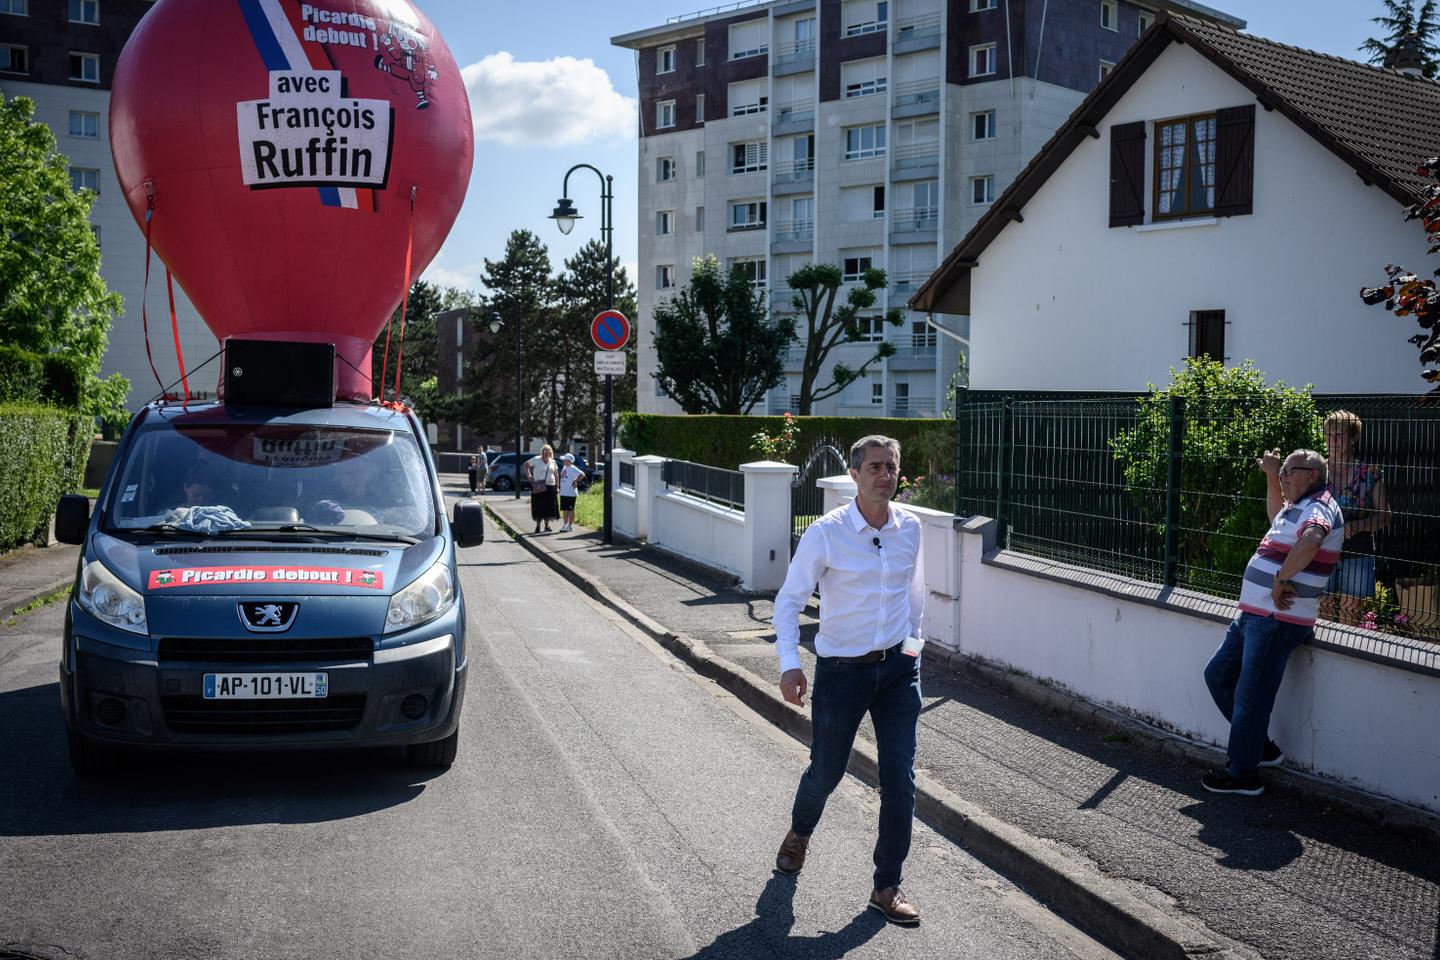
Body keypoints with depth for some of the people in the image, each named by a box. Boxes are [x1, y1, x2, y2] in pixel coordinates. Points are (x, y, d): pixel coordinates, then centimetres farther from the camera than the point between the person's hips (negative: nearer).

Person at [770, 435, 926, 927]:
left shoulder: (910, 527, -1)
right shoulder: (826, 532, -15)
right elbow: (788, 599, -10)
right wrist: (789, 664, -18)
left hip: (898, 667, 3)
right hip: (841, 669, -3)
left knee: (900, 780, 0)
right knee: (826, 771, 12)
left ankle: (887, 887, 15)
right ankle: (799, 833, 46)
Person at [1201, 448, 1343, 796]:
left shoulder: (1318, 507, -15)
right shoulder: (1299, 506, 18)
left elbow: (1311, 540, -39)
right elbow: (1278, 516, 43)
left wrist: (1281, 579, -30)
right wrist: (1271, 476, 31)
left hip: (1277, 621, -11)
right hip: (1254, 614, 11)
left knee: (1251, 696, -3)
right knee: (1218, 674, 16)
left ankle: (1244, 774, 9)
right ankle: (1261, 746, 25)